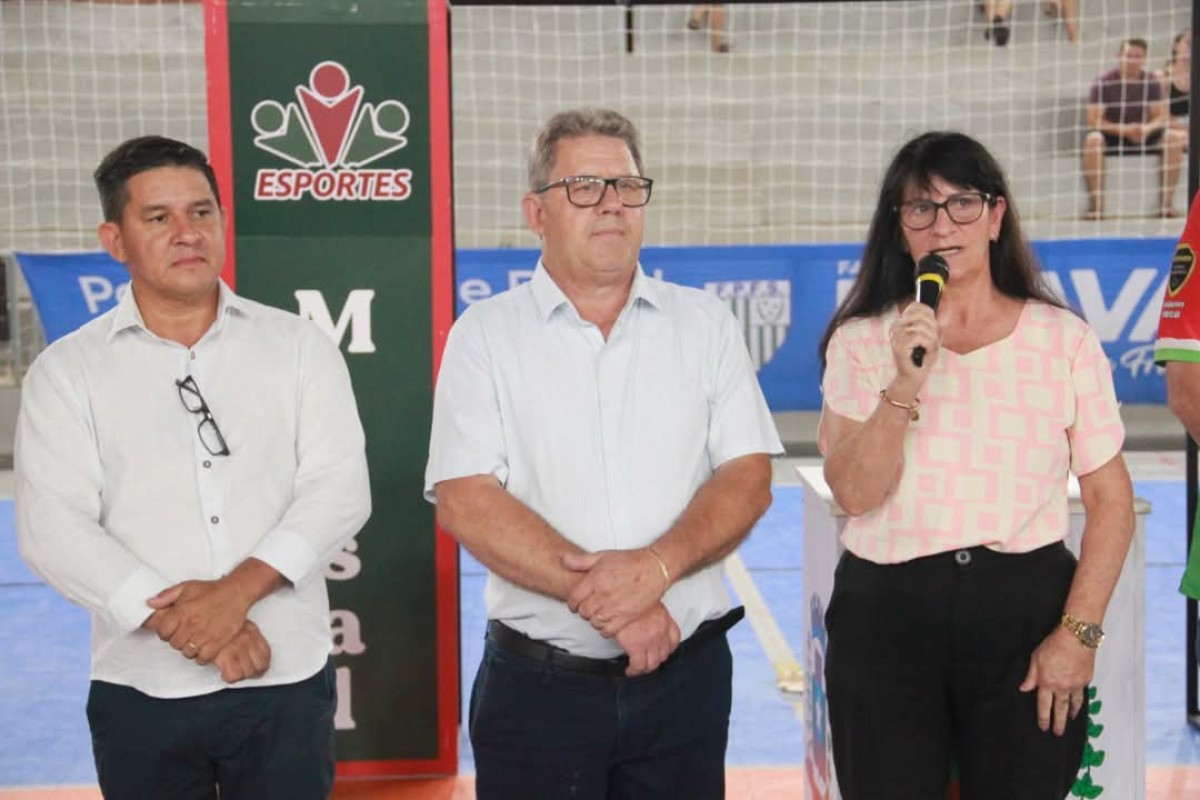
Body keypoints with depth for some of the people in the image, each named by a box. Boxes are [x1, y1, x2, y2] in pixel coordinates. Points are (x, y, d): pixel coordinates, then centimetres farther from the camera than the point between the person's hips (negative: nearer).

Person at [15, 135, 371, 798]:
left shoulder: (299, 346, 4)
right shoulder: (66, 371, 2)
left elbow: (339, 489, -5)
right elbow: (52, 527, -7)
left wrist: (238, 589, -18)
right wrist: (182, 622, -16)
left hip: (288, 681, 0)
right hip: (141, 692, 0)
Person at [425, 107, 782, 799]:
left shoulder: (705, 323, 5)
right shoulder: (484, 335, -1)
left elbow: (748, 478, -2)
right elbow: (466, 502, -11)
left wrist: (656, 566, -20)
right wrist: (609, 599, -17)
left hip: (687, 671, 2)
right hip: (537, 682, -2)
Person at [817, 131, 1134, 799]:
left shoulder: (1064, 338, 2)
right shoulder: (862, 342, 3)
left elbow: (1111, 500, 0)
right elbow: (856, 492, -8)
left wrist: (1079, 632, -7)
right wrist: (905, 384, -19)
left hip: (1026, 608, 0)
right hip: (886, 612, 0)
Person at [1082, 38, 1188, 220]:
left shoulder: (1151, 82, 1)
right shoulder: (1103, 82, -9)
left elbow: (1161, 117, -1)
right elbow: (1093, 120, -14)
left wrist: (1147, 128, -25)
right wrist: (1124, 130, -28)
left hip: (1143, 136, 3)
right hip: (1111, 138, -3)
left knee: (1173, 138, -24)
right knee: (1093, 139, -37)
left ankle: (1167, 202, -21)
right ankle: (1095, 205, -36)